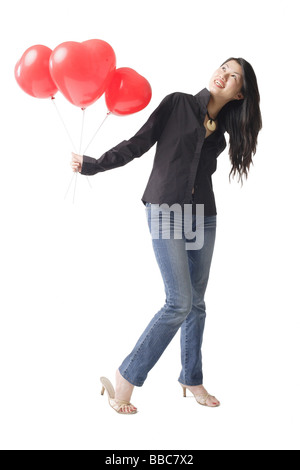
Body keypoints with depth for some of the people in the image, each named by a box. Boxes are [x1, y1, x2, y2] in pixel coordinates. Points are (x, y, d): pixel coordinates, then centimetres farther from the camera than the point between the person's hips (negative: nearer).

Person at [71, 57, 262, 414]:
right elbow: (138, 144, -4)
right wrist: (92, 164, -10)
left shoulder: (223, 126, 13)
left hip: (202, 216, 6)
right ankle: (125, 377, 0)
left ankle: (191, 379, 24)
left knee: (196, 302, 9)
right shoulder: (178, 103, -1)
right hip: (165, 211, -5)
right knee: (180, 302, -13)